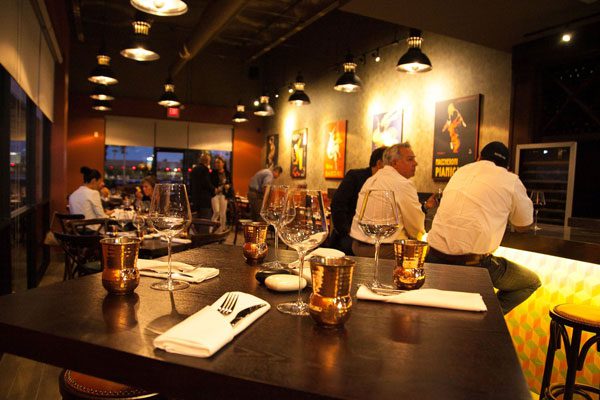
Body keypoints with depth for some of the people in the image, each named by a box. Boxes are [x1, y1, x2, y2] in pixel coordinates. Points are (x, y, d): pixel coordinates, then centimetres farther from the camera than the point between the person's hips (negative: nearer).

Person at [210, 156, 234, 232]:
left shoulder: (227, 173, 5)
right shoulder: (213, 173, -2)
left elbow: (231, 183, 12)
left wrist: (228, 186, -9)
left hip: (224, 195, 3)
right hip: (215, 194, -3)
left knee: (223, 213, 5)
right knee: (216, 212, -14)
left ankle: (221, 230, 17)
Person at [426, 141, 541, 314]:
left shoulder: (460, 171, 17)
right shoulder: (510, 180, 3)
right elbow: (524, 226, 16)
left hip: (435, 257, 6)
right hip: (472, 262, -5)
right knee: (532, 282, 18)